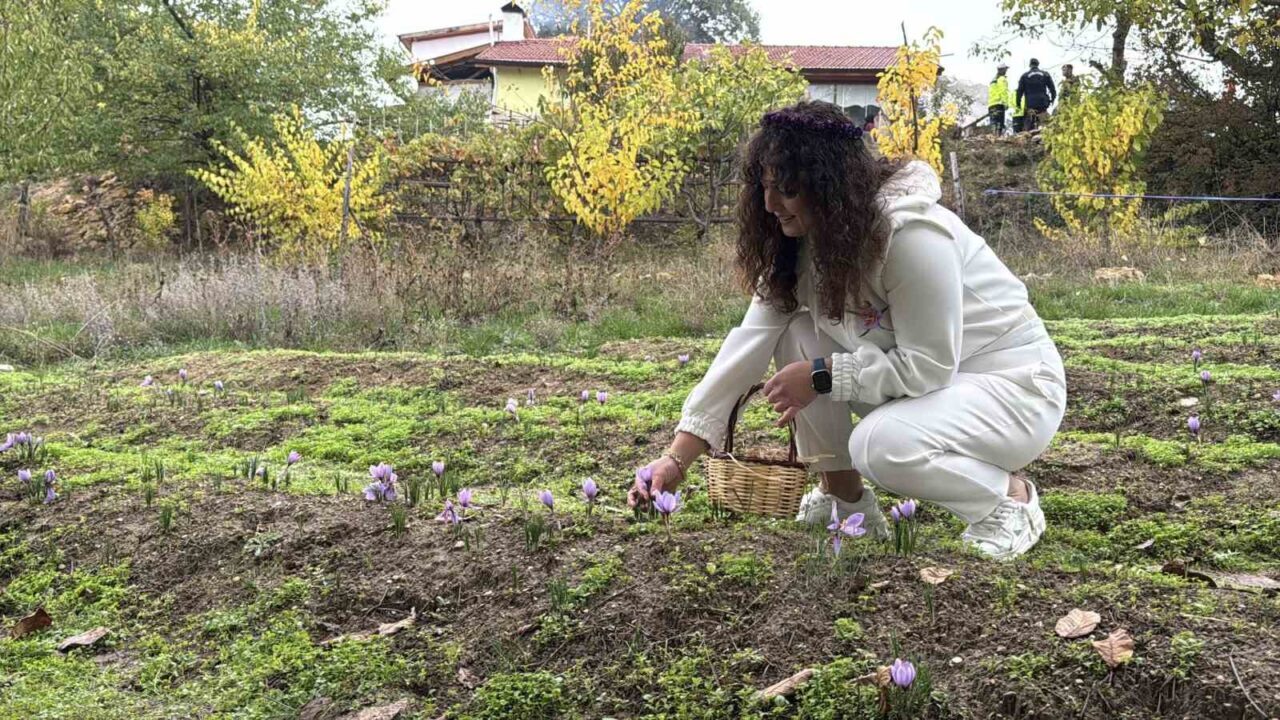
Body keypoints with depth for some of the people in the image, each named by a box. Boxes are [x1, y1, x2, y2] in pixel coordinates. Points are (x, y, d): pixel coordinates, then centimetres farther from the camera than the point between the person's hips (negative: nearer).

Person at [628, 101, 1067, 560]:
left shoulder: (911, 234, -28)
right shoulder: (798, 244, -4)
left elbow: (927, 367, -25)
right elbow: (750, 343, -10)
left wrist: (821, 377, -21)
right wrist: (677, 458, -15)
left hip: (1016, 386, -7)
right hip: (925, 378, 8)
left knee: (881, 444, -34)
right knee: (798, 336, -11)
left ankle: (1011, 495, -5)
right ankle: (846, 499, 2)